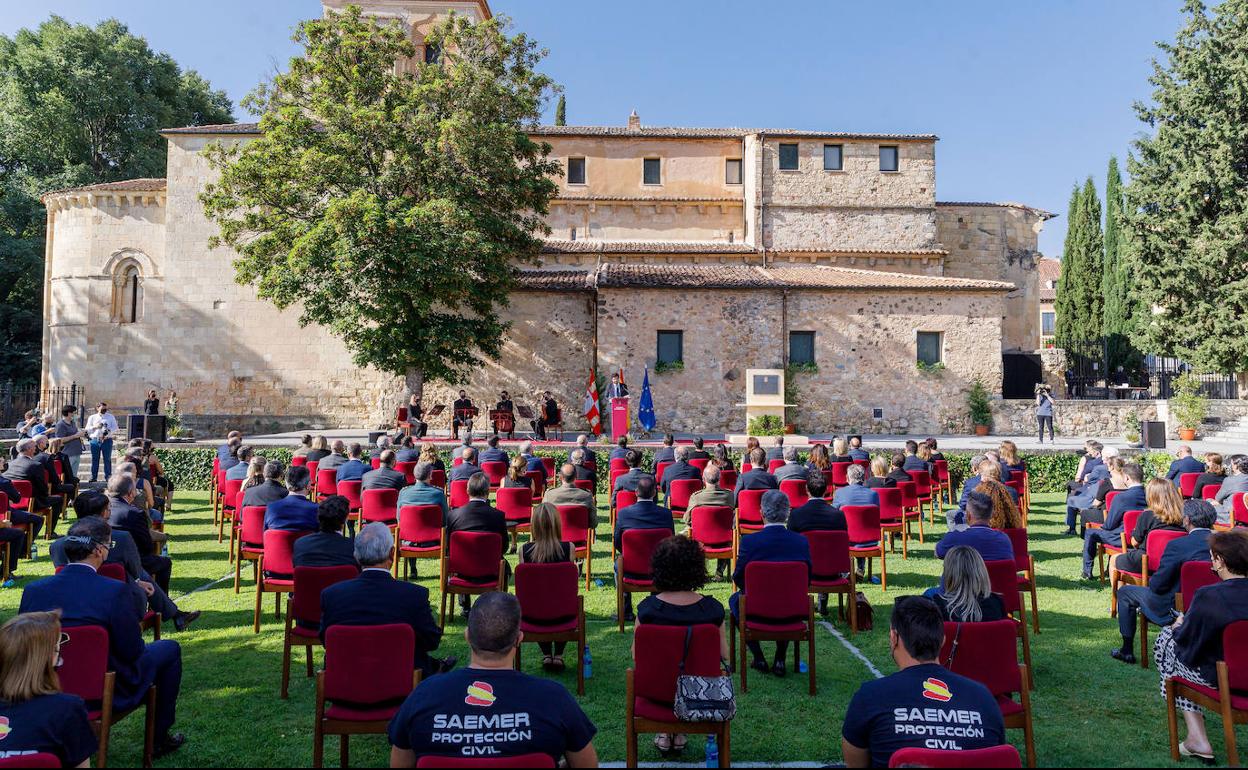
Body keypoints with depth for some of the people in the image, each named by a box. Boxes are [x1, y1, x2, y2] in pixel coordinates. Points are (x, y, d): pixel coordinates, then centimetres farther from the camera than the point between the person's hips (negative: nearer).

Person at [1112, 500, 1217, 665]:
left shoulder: (1177, 545, -24)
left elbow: (1158, 585, -19)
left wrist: (1150, 580, 4)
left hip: (1177, 608, -6)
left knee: (1124, 592, 15)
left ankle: (1127, 650, 23)